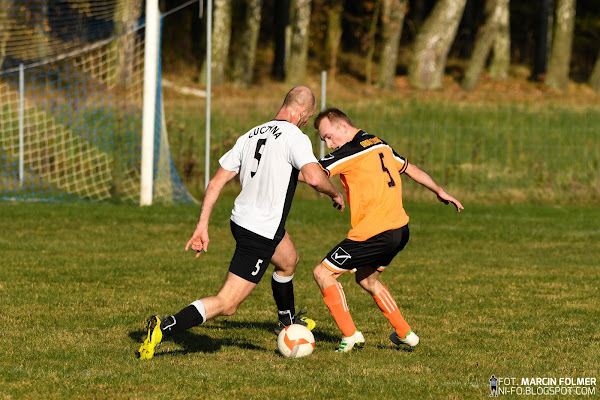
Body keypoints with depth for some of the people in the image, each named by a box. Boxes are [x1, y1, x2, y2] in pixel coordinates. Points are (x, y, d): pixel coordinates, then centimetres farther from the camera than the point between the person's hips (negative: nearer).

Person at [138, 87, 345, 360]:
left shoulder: (251, 135, 7)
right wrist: (335, 194, -6)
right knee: (226, 304, -7)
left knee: (289, 261, 36)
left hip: (241, 220, 9)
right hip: (260, 234, -9)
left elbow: (216, 181, 6)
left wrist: (202, 227, 8)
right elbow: (314, 178, -28)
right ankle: (162, 329, -19)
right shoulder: (295, 138, -14)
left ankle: (288, 322, 57)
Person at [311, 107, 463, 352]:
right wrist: (440, 192, 36)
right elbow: (410, 169, 27)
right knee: (366, 279, 29)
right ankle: (405, 334, 31)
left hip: (375, 234, -9)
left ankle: (350, 335, -4)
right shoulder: (380, 145, 14)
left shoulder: (350, 151, -13)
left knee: (323, 273, -1)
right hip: (400, 230, 9)